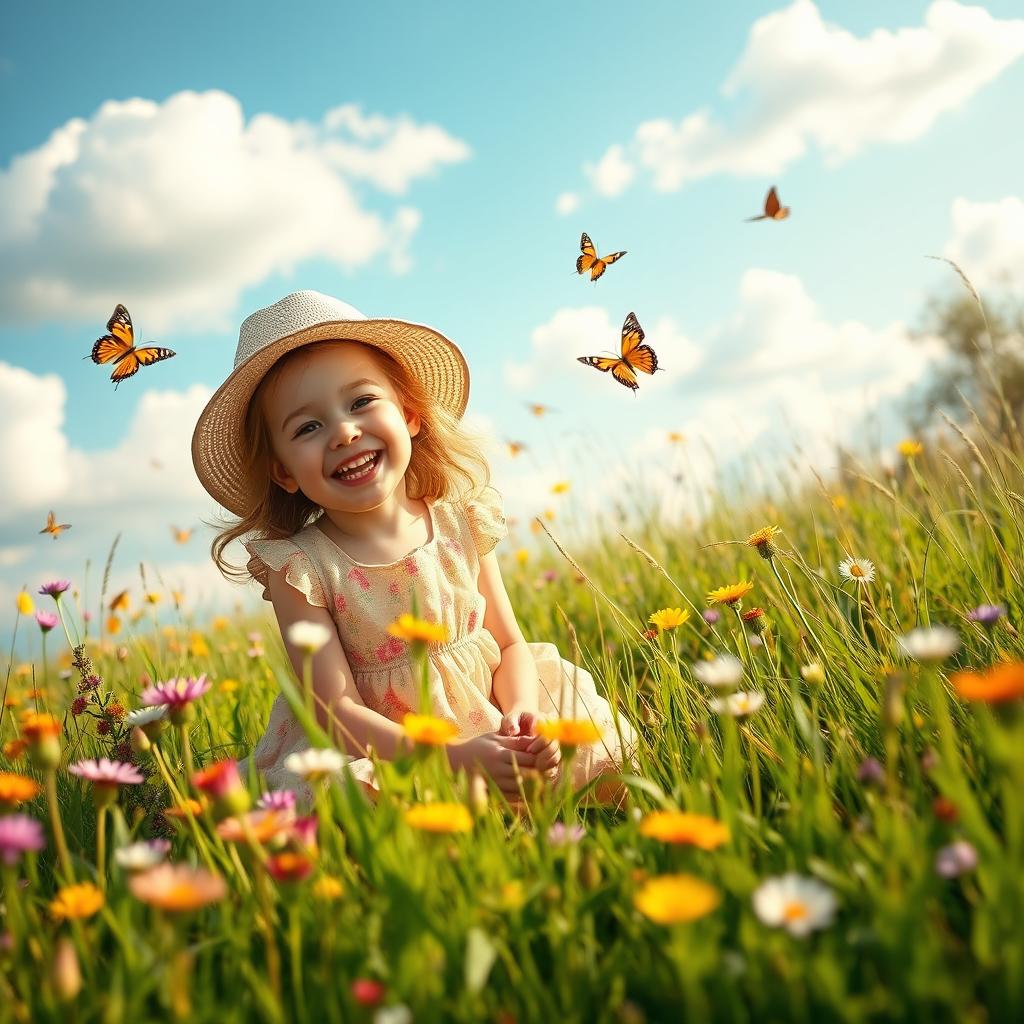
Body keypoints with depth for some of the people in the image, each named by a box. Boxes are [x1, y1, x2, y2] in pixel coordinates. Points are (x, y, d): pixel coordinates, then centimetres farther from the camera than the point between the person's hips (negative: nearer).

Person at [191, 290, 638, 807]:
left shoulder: (461, 521, -3)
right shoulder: (300, 568, -13)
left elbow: (510, 644, 3)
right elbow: (338, 709, -16)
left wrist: (523, 713, -19)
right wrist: (454, 757, -27)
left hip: (491, 722, 4)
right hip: (375, 751, -3)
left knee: (601, 739, -15)